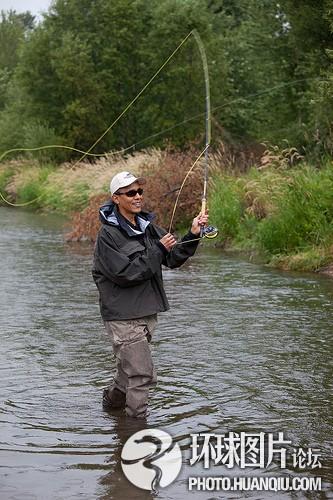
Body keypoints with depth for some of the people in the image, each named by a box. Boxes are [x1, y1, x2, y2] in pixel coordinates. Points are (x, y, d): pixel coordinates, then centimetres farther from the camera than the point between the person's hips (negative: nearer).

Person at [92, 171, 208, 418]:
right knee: (142, 374, -8)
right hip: (123, 315, -7)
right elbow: (125, 273, -21)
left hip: (146, 312, 8)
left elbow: (174, 259, 7)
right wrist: (158, 250, -18)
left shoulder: (147, 226, 9)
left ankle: (112, 400, 39)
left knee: (131, 369, 19)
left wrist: (193, 235, -9)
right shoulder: (108, 234, -13)